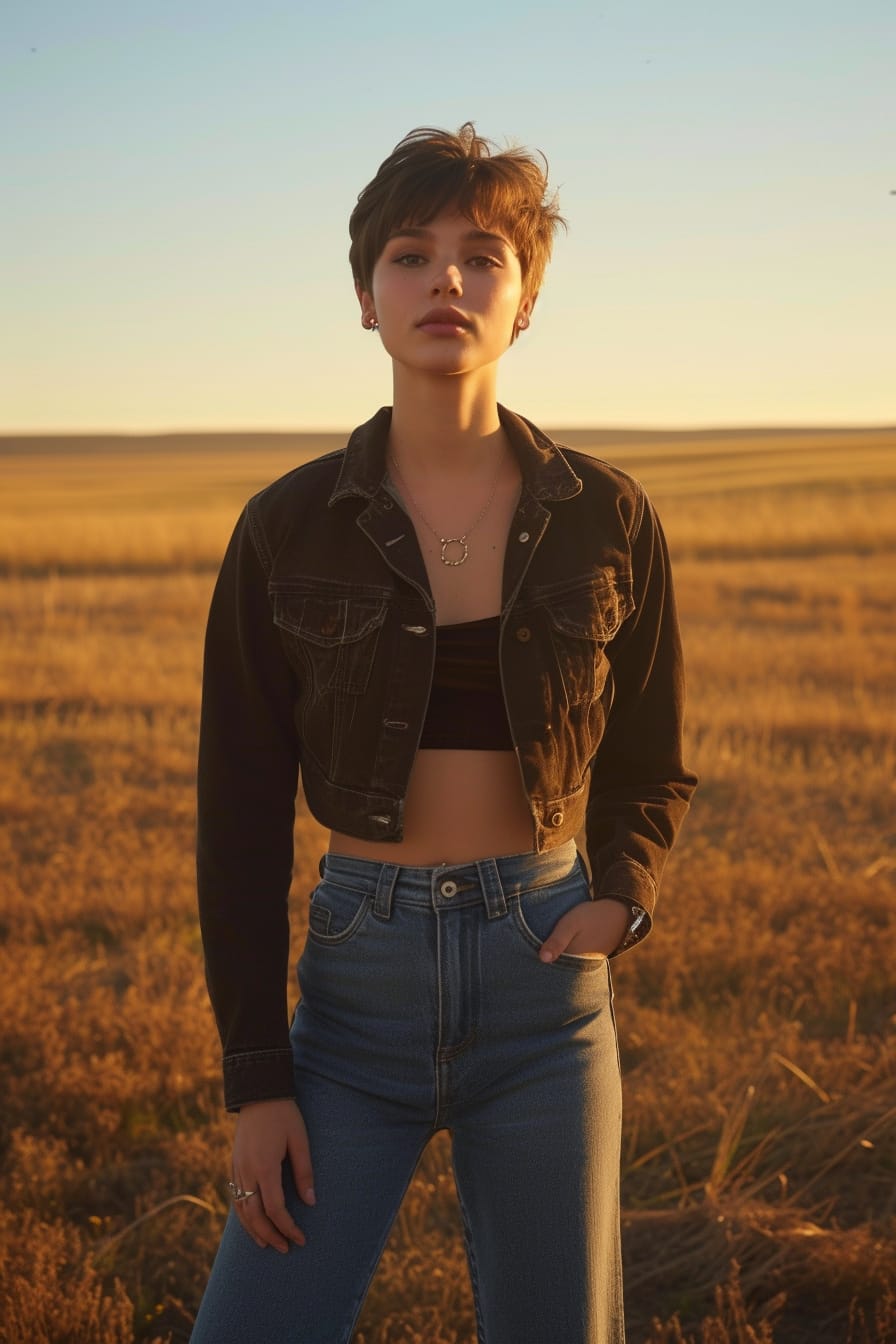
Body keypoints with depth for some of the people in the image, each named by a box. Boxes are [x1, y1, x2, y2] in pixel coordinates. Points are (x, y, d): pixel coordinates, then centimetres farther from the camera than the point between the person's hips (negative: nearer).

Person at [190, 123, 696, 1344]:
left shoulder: (607, 519, -2)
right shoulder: (284, 533, -4)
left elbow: (649, 764, 10)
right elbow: (240, 812, -1)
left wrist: (622, 901, -11)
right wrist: (255, 1078, -4)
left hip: (544, 982, 0)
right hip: (360, 980, 0)